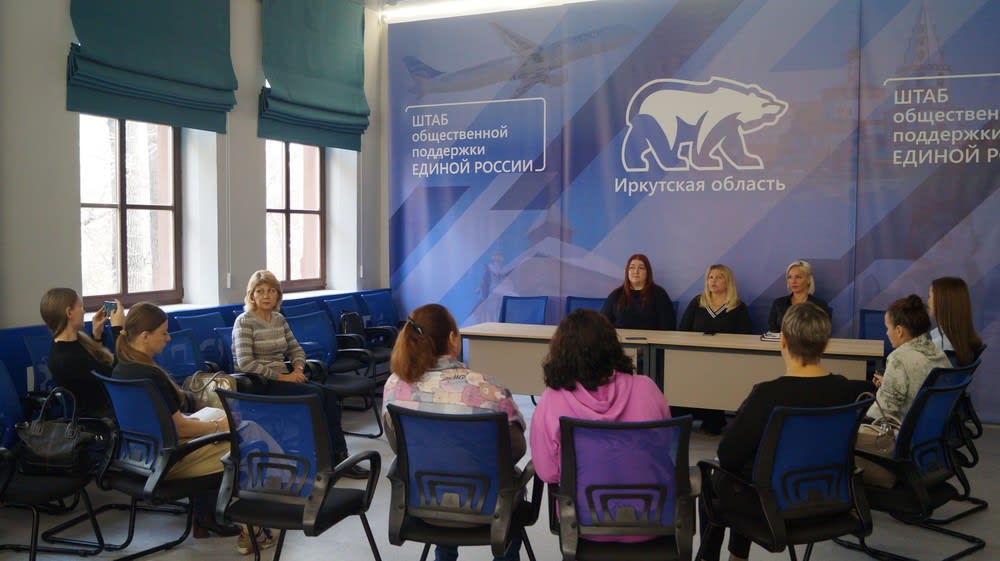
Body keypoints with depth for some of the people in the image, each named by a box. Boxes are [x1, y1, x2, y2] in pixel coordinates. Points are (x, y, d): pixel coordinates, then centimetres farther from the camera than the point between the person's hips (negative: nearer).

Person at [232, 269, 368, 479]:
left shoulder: (279, 319, 13)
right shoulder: (244, 322, -8)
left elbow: (296, 349, 19)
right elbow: (245, 363, -18)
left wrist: (298, 369, -4)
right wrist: (281, 376, -20)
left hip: (283, 378, 7)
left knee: (329, 395, -17)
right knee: (315, 394, -24)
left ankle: (339, 457, -18)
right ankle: (336, 458, -15)